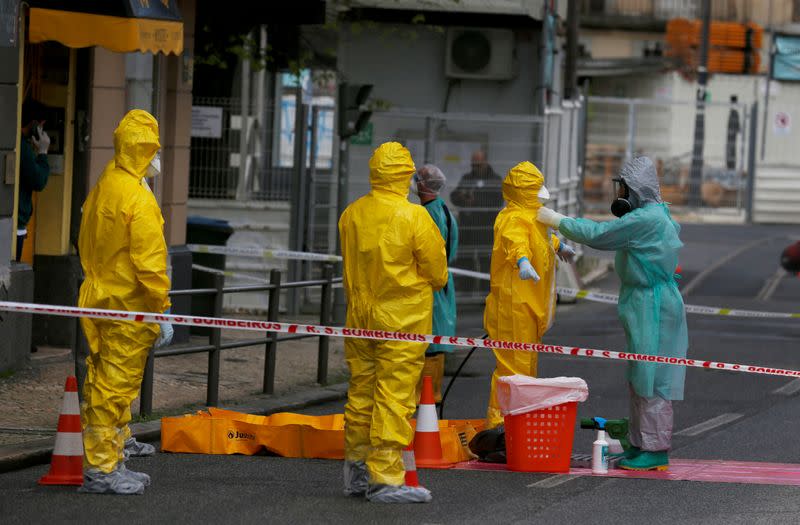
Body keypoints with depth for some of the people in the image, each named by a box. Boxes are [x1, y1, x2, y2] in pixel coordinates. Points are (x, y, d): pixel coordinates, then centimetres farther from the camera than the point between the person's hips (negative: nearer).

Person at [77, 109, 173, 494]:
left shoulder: (100, 191, 11)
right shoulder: (139, 199, -18)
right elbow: (149, 261, -21)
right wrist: (163, 311, -17)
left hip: (99, 301, 9)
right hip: (129, 308, -9)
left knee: (102, 385, 13)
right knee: (116, 386, -4)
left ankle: (104, 464, 20)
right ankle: (102, 469, -1)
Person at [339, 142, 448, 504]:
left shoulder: (351, 215, 1)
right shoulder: (414, 217, -15)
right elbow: (437, 273, -6)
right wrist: (435, 282, 15)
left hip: (360, 315, 6)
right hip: (402, 319, -6)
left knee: (361, 391, 14)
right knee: (394, 396, -3)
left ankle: (357, 472, 22)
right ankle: (385, 477, -5)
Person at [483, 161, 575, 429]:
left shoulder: (530, 216, 16)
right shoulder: (514, 219, -19)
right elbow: (515, 241, -43)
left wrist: (559, 246, 60)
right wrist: (522, 261, -64)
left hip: (530, 305, 11)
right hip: (514, 306, -11)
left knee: (527, 364, 19)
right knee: (513, 365, -10)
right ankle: (498, 421, -7)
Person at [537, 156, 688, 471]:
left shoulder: (646, 219, -18)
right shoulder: (655, 216, 15)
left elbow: (598, 235, -17)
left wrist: (557, 220, -8)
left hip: (653, 306, -10)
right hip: (644, 305, 10)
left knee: (651, 378, -7)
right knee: (640, 378, 13)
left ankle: (657, 450, -4)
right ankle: (642, 444, 18)